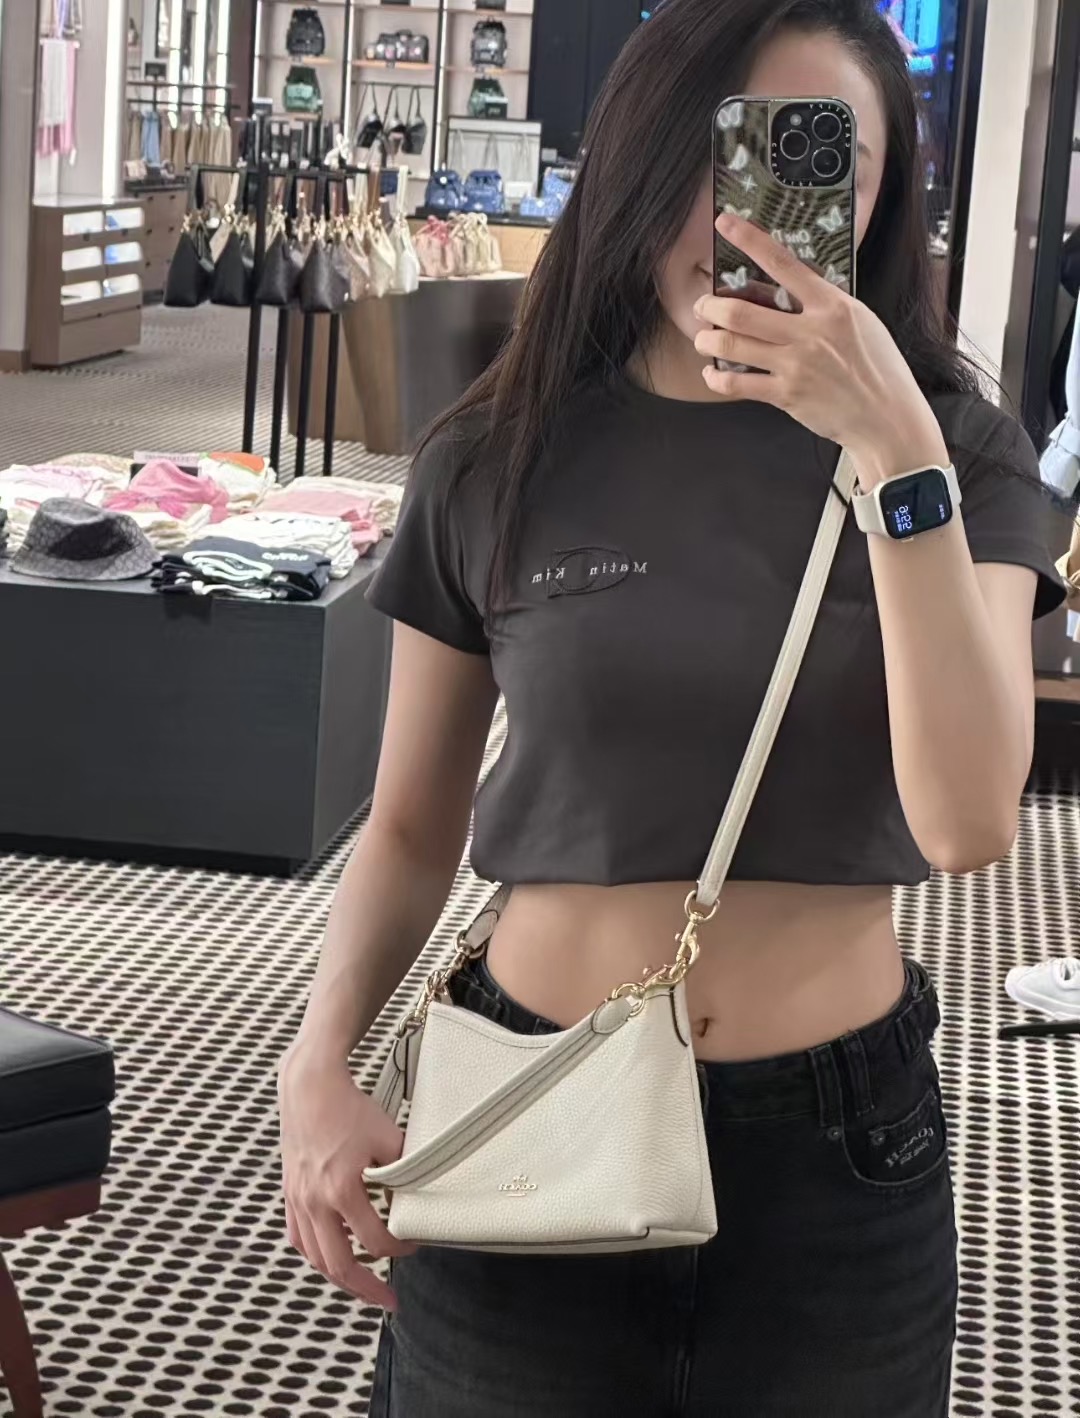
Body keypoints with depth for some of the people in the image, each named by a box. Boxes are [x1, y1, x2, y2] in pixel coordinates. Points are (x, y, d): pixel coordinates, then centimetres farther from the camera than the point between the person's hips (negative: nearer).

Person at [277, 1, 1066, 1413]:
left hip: (838, 1150, 0)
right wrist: (319, 1065, -11)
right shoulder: (497, 461, -3)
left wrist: (893, 445, -26)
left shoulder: (959, 450, -5)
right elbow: (412, 828, 6)